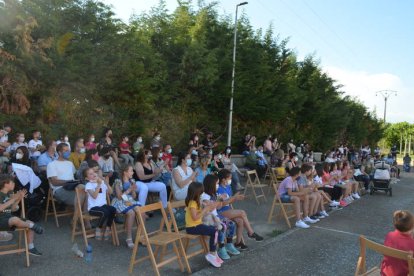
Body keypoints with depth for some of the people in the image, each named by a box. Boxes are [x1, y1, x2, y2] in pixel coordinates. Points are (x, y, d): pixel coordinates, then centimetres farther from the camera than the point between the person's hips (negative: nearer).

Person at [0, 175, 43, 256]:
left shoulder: (10, 193, 9)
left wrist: (19, 199, 0)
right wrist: (13, 199, -25)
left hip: (9, 218, 8)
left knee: (30, 223, -5)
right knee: (16, 219, -39)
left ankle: (31, 247, 4)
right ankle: (32, 226, -12)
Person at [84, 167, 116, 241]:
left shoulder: (102, 182, 12)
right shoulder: (89, 185, -4)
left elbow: (110, 192, 3)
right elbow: (94, 196, -19)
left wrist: (106, 183, -8)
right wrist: (99, 184, -23)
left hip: (103, 205, 5)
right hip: (93, 207, -5)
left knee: (113, 209, -25)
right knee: (105, 212, -32)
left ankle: (108, 228, -5)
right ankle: (98, 229, -5)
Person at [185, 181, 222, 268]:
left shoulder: (195, 202, 12)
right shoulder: (192, 203, -18)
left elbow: (200, 214, 12)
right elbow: (195, 217, -25)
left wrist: (208, 208, 1)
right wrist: (205, 209, -20)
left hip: (197, 225, 10)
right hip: (192, 227, -10)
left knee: (215, 230, 2)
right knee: (214, 232, -20)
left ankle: (213, 253, 7)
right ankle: (211, 255, -8)